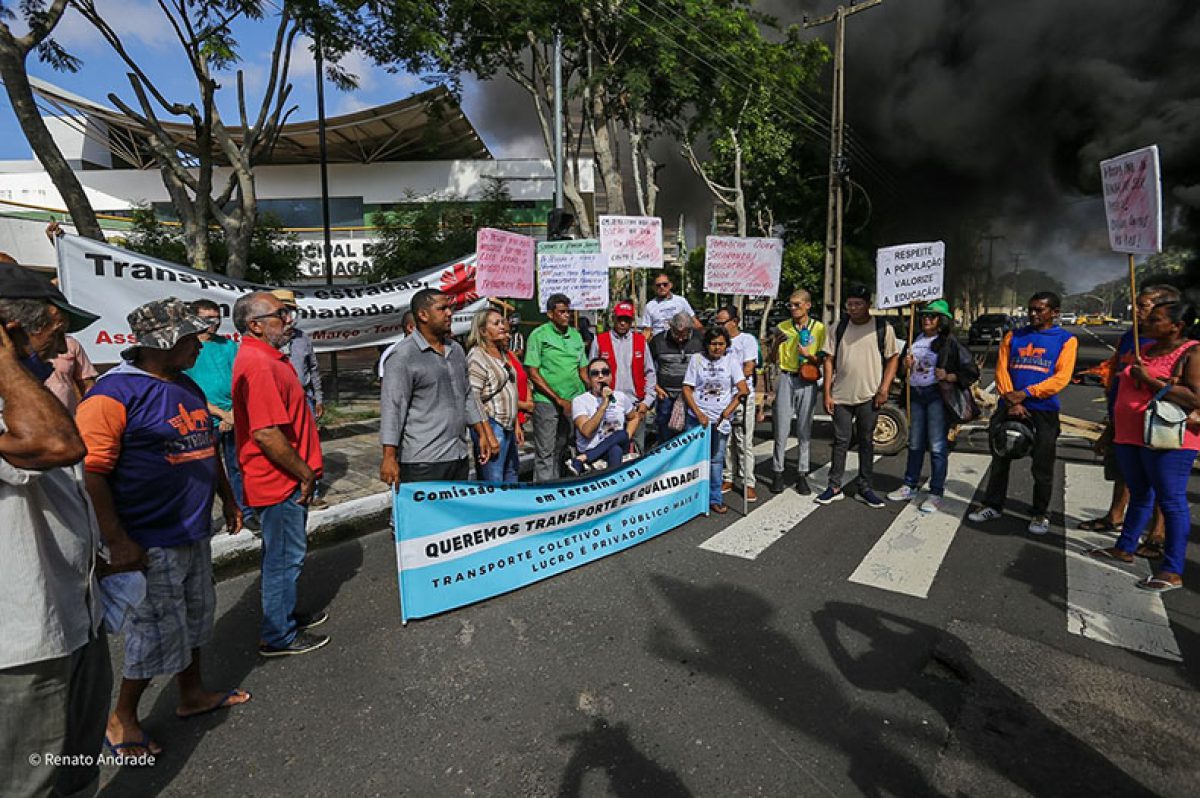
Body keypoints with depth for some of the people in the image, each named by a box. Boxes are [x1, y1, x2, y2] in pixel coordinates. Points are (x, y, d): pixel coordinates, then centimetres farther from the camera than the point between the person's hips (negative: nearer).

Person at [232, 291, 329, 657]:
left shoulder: (267, 358, 11)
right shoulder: (258, 364, -23)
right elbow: (266, 434, -28)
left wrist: (305, 470, 19)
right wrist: (305, 474, -18)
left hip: (286, 478, 10)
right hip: (281, 480, -10)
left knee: (284, 553, 22)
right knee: (285, 556, 4)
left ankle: (285, 614, 39)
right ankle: (278, 636, 20)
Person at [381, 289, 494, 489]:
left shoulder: (456, 350, 13)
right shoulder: (403, 356, -10)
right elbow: (392, 407, -14)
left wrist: (482, 435, 18)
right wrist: (389, 457, -20)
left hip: (459, 457, 7)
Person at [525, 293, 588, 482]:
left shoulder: (576, 335, 12)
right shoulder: (538, 335, -4)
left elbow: (583, 369, 17)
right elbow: (533, 373, -8)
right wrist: (558, 399, -12)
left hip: (573, 401, 5)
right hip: (546, 401, -5)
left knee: (561, 450, 14)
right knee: (545, 453, -3)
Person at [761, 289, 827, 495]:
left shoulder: (819, 328, 3)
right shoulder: (782, 327, 7)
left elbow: (824, 359, 3)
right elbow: (771, 359, 7)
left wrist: (809, 355, -16)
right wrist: (775, 343, -11)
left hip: (808, 382, 0)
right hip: (785, 379, 1)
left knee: (805, 430, 4)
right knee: (781, 429, 1)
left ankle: (802, 474, 12)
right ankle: (777, 473, 10)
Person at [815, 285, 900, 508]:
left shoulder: (883, 328, -1)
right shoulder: (839, 327, 4)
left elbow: (893, 358, 2)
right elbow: (829, 360, 5)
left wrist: (884, 389, -8)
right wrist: (827, 393, -1)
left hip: (869, 396, -1)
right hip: (841, 396, 1)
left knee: (867, 442, 9)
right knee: (840, 442, 7)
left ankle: (865, 488, 19)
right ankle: (834, 487, 14)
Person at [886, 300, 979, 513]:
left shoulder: (949, 343, -5)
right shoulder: (916, 340, 13)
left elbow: (971, 372, -6)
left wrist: (948, 377, -20)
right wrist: (907, 365, 4)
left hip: (937, 395, -6)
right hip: (916, 394, 6)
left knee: (937, 446, -3)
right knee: (915, 444, 13)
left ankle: (936, 493, 4)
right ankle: (909, 487, 22)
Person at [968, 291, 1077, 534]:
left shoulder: (1066, 340, 3)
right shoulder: (1013, 336, 11)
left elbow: (1061, 377, -7)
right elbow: (1001, 370, 3)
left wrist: (1026, 393, -16)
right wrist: (1012, 401, -8)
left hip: (1044, 409, -3)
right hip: (1009, 406, 3)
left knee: (1042, 466, 4)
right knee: (1000, 459, 10)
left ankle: (1040, 513, 18)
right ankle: (993, 505, 21)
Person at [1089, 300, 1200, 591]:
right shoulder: (1146, 350, 15)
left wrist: (1150, 381, -18)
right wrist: (1111, 429, 18)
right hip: (1130, 436, 8)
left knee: (1171, 500, -3)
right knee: (1139, 494, 18)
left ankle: (1173, 572, 2)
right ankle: (1125, 548, 28)